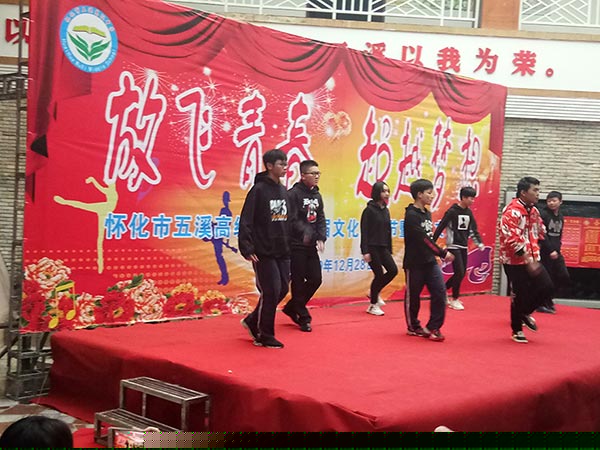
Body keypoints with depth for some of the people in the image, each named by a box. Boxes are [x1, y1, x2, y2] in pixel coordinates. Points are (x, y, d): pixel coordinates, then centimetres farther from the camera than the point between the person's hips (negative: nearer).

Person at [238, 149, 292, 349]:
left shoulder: (284, 191, 12)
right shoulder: (258, 190, -10)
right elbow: (246, 221, -14)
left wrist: (289, 244, 15)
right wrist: (247, 249, -19)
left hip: (283, 252, 7)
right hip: (264, 253, -7)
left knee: (282, 289, 8)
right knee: (271, 292, -6)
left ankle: (253, 321, 27)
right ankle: (264, 336, 9)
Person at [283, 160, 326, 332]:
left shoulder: (317, 195, 13)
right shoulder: (293, 194, -11)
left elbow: (320, 219, 13)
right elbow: (292, 219, -20)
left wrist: (321, 238, -2)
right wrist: (304, 232, -33)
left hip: (311, 246, 8)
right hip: (296, 246, -7)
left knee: (316, 279, 8)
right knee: (298, 282, 0)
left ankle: (292, 307, 25)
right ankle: (303, 317, 12)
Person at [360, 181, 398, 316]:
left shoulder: (385, 210, 11)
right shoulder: (369, 210, -10)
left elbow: (388, 230, 15)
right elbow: (364, 231, -13)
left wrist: (389, 250, 14)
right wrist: (365, 251, -18)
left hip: (383, 247, 7)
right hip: (372, 247, -7)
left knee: (393, 270, -2)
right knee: (379, 274, -5)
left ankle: (374, 292, 18)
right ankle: (373, 305, 11)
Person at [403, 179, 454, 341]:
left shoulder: (427, 213, 10)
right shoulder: (411, 215, -15)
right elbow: (423, 239, -21)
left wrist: (439, 253, 8)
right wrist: (443, 253, -21)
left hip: (430, 261, 7)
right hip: (414, 263, -7)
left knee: (440, 292, -3)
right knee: (413, 296, 7)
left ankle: (433, 327, 5)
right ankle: (413, 327, 23)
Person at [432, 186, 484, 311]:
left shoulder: (469, 212, 7)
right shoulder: (452, 211, -14)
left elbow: (473, 229, 12)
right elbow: (440, 227, -13)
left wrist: (479, 242, -1)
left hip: (464, 246, 7)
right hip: (453, 246, -7)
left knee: (462, 273, 7)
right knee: (459, 272, -10)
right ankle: (454, 299, 5)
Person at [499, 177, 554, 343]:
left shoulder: (534, 211, 8)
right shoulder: (512, 212, -20)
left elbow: (539, 232, 20)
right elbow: (511, 240, -25)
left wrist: (534, 258, 12)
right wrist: (528, 260, -24)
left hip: (532, 259, 8)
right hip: (515, 261, -8)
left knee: (547, 286, 0)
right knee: (519, 295, 1)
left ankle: (525, 312, 23)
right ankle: (517, 330, 19)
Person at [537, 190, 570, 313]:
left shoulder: (560, 217, 12)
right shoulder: (544, 214, -9)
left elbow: (559, 235, 16)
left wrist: (557, 248, 3)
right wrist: (550, 250, -17)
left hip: (556, 252, 6)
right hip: (545, 252, -6)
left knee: (564, 277, 1)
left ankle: (547, 299, 19)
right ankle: (543, 304, 12)